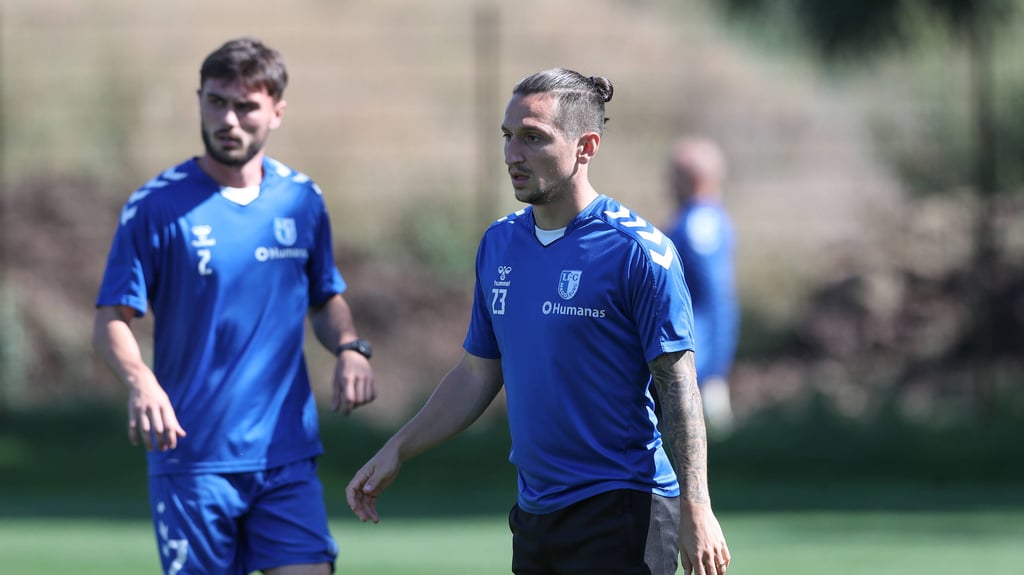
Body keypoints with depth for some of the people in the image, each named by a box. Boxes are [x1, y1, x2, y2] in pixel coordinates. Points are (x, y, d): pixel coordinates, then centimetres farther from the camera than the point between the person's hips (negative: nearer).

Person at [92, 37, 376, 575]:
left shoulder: (302, 200, 8)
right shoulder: (155, 207, -4)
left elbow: (326, 299, 21)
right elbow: (111, 320, -6)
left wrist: (350, 348, -1)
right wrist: (139, 380, -26)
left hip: (288, 455, 3)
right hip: (192, 457, -3)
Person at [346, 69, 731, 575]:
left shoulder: (637, 250, -11)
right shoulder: (498, 244, 9)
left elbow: (678, 386, -12)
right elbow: (478, 374, 19)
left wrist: (695, 509, -18)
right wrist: (396, 451, 14)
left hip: (618, 514, -7)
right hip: (535, 511, 7)